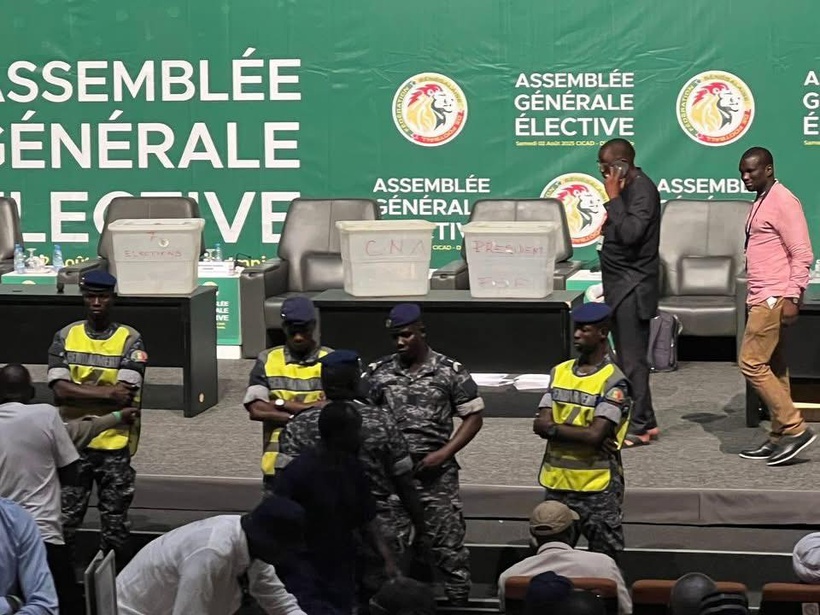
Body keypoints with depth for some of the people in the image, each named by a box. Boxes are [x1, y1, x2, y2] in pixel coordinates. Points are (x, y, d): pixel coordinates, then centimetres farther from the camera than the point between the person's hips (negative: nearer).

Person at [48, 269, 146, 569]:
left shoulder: (130, 340, -4)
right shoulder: (65, 337, 3)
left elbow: (124, 396, -14)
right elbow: (60, 389, -9)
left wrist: (78, 393, -12)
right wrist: (105, 392, -17)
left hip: (115, 445, -1)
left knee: (115, 524, 6)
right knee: (64, 519, 5)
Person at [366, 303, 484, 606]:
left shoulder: (451, 371, -1)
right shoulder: (378, 372, 5)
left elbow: (473, 417, 1)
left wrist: (444, 453, -9)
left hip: (436, 474, -3)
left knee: (448, 546, -3)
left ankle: (458, 601, 3)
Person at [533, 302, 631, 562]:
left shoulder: (613, 382, -10)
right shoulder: (560, 372, 7)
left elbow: (595, 434, -21)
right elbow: (540, 425, -3)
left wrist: (555, 429, -10)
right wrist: (581, 434, -15)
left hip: (597, 486, -6)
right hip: (557, 483, 6)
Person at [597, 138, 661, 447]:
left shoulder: (642, 190, -15)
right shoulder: (628, 188, 14)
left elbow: (630, 233, -28)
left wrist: (613, 198, -22)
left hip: (633, 287, -10)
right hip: (622, 285, 10)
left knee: (632, 358, -7)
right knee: (628, 356, 13)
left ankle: (638, 427, -4)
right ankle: (644, 421, 20)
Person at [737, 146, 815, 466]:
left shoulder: (783, 201, -12)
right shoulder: (760, 203, 17)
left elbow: (802, 254, -17)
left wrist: (793, 298, -21)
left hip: (775, 298, -10)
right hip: (762, 299, 10)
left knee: (752, 363, -12)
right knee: (773, 368, 9)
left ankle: (795, 428, -9)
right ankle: (779, 438, 12)